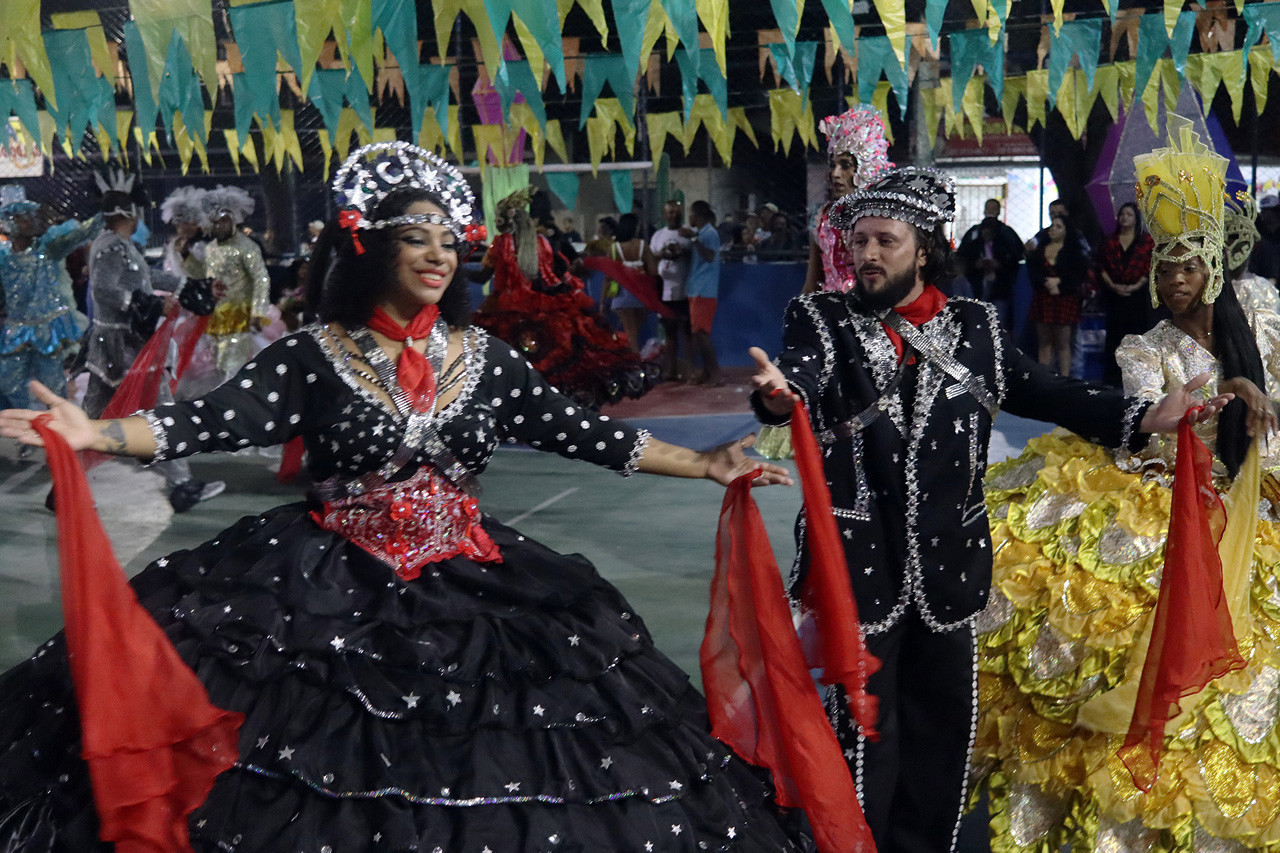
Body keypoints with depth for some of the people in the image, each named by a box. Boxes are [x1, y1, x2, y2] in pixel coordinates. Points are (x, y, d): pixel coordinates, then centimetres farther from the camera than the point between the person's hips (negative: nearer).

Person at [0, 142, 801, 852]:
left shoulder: (487, 359, 4)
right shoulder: (314, 356, -2)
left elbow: (584, 432, 4)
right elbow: (215, 421, -10)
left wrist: (705, 464, 0)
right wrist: (96, 433, -25)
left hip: (467, 587, 2)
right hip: (329, 587, -2)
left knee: (485, 764, -2)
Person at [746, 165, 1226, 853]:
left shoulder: (975, 328, 8)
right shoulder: (822, 319, 0)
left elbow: (1046, 394, 6)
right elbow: (801, 377, -20)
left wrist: (1143, 418, -7)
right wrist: (779, 392, -44)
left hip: (947, 562, 3)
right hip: (858, 560, -3)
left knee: (943, 717, 14)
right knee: (864, 723, 4)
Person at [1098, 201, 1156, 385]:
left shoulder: (1146, 240, 6)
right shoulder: (1110, 241, 13)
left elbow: (1151, 267, 0)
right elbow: (1102, 266, 8)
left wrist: (1136, 286, -12)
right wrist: (1112, 285, -8)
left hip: (1138, 293, -2)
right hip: (1114, 293, 2)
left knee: (1137, 332, -4)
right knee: (1114, 334, 0)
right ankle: (1112, 377, 4)